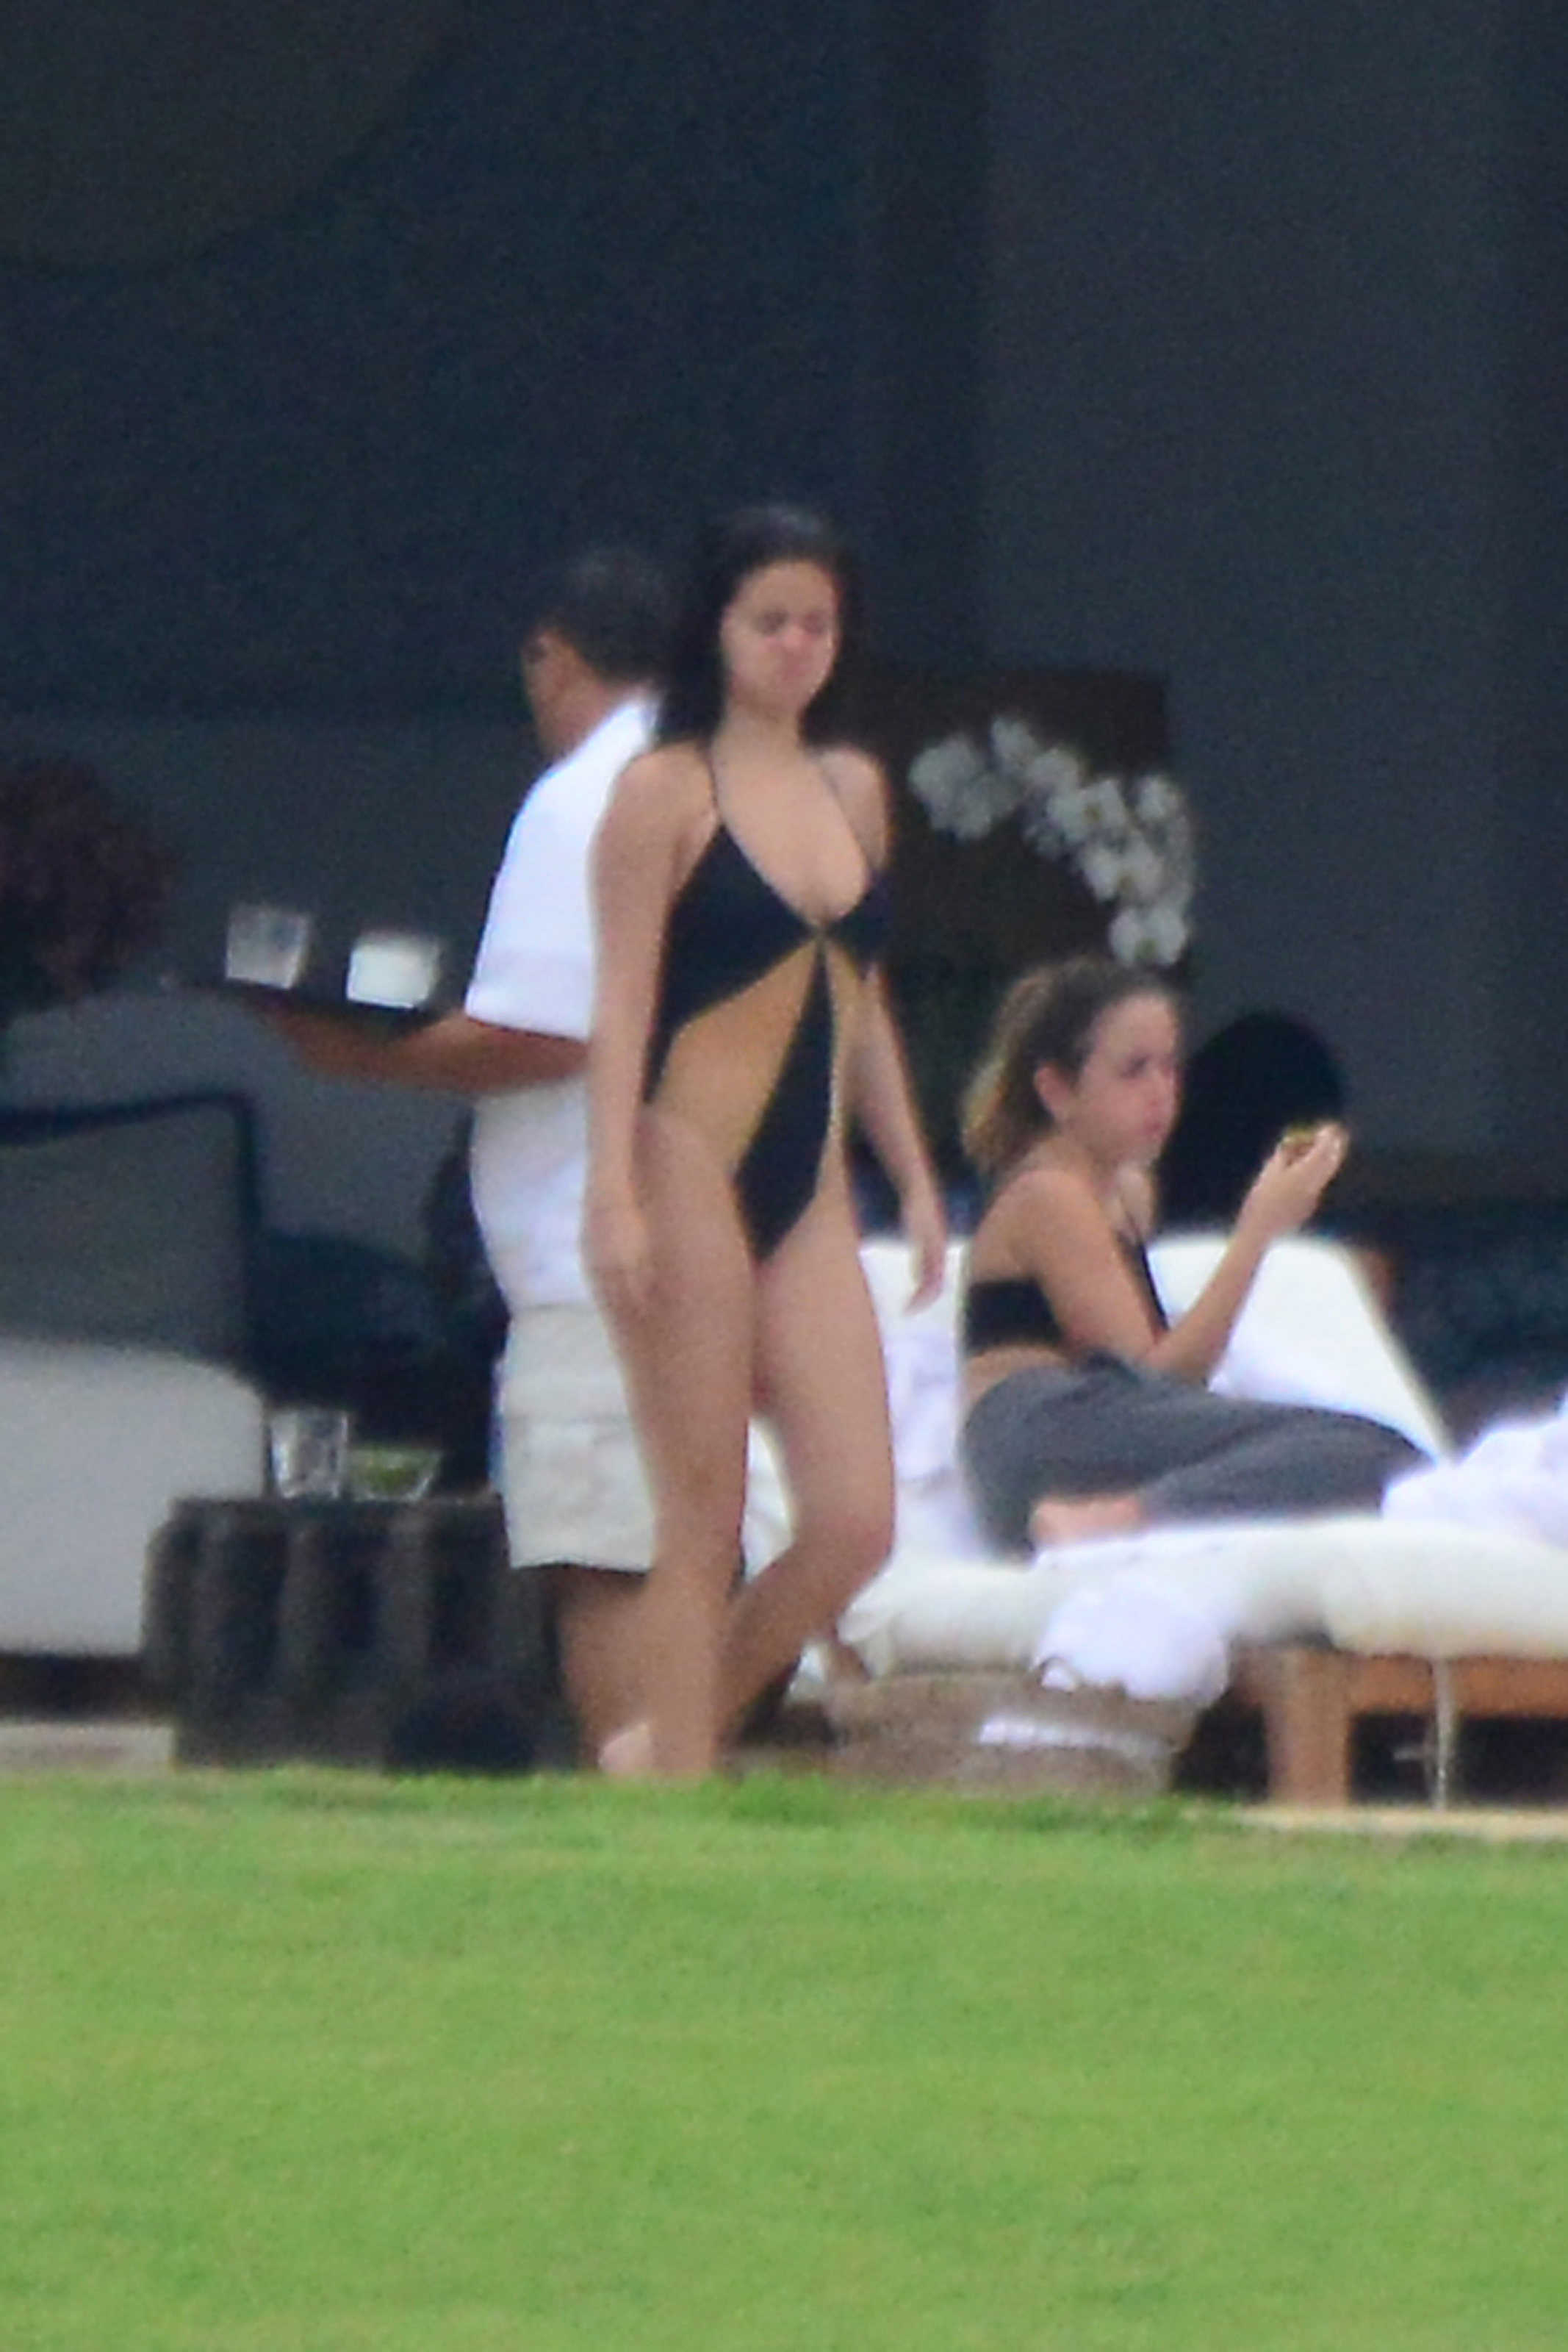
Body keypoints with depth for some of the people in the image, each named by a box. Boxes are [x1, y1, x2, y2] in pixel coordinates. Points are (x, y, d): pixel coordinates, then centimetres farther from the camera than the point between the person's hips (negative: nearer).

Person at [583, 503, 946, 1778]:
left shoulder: (854, 790, 15)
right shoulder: (666, 793, -3)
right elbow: (623, 1003, -8)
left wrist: (915, 1178, 19)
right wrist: (616, 1194, -16)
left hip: (812, 1192, 6)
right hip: (695, 1169, -6)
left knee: (856, 1524, -4)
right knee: (704, 1520, -5)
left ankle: (673, 1739, 14)